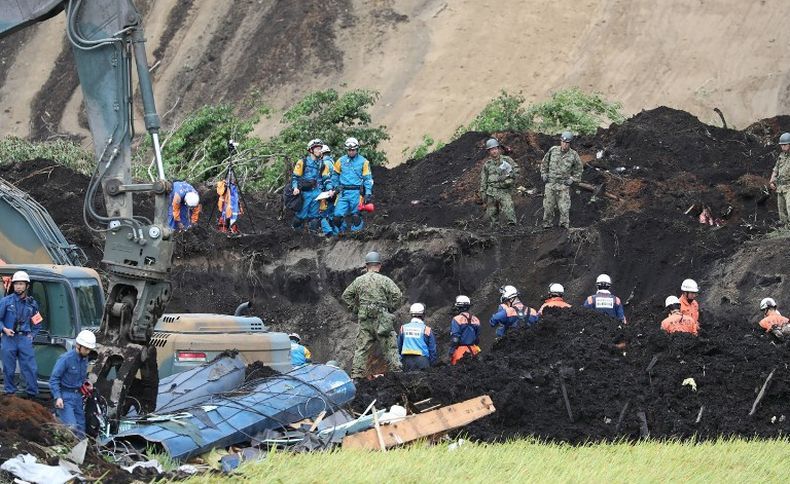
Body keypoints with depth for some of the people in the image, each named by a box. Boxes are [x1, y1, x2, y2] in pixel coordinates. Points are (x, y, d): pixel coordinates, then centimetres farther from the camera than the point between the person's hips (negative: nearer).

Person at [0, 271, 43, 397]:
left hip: (25, 339, 2)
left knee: (31, 368, -3)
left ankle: (32, 394, 4)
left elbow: (37, 323, 20)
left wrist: (32, 335, 7)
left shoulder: (32, 303, 10)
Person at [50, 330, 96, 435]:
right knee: (72, 427, -20)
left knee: (80, 429, 6)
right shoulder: (66, 359, -16)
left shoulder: (84, 359, 7)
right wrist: (57, 397, -24)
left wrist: (86, 383, 6)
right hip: (65, 397, -7)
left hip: (77, 397, 7)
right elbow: (54, 379, -15)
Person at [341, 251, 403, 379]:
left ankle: (356, 375, 3)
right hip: (382, 319, -2)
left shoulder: (359, 281, 6)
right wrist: (390, 309, 3)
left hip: (365, 320, 2)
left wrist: (356, 308, 15)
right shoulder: (385, 280, -3)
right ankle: (396, 371, 1)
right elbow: (397, 295, -10)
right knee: (390, 348, 3)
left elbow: (346, 295, 12)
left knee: (361, 349, 6)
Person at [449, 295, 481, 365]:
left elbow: (454, 338, -16)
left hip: (460, 349, -6)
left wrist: (451, 351, -11)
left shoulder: (457, 320, -11)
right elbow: (478, 337, 16)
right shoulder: (475, 319, 9)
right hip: (473, 350, 6)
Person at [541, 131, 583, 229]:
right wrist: (544, 174, 6)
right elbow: (544, 163, 16)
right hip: (550, 183, 2)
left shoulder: (573, 155, -2)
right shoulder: (553, 150, 1)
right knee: (548, 206, 3)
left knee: (564, 207, -7)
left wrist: (572, 179, 0)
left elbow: (578, 170, 11)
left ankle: (564, 224, -2)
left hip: (564, 185, -2)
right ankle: (547, 224, 14)